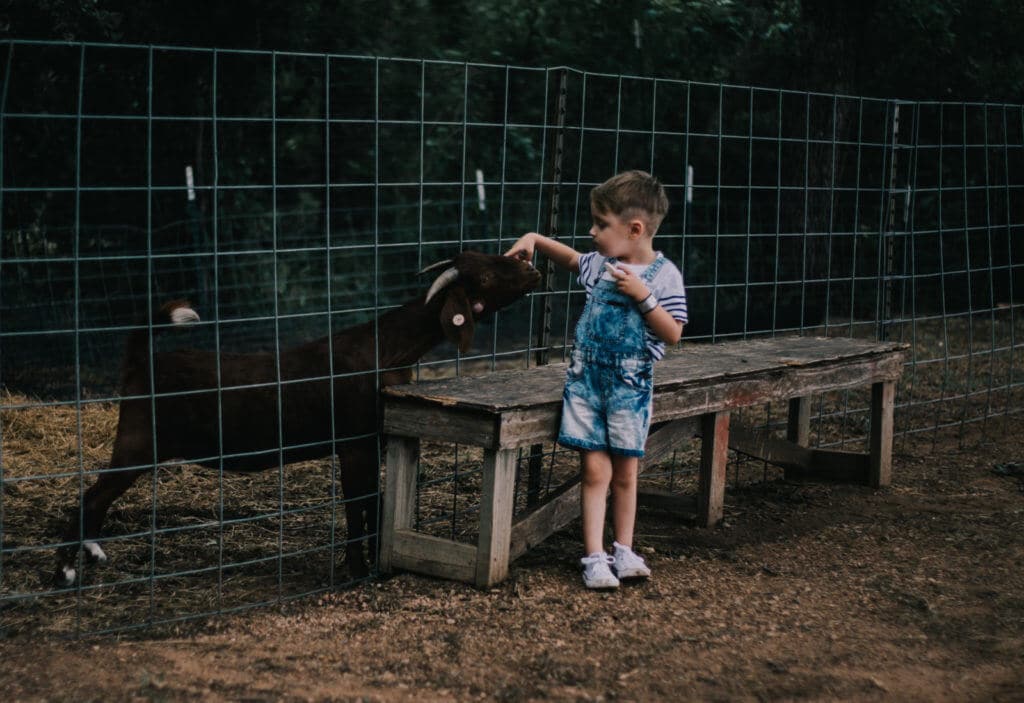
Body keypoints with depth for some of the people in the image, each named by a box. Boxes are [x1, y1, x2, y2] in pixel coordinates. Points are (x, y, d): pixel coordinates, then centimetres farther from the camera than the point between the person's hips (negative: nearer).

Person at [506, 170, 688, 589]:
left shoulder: (664, 276, -9)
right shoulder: (600, 265, 4)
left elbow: (673, 334, -13)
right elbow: (571, 259, 27)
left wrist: (643, 296, -22)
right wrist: (535, 240, 15)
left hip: (630, 386, -2)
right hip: (586, 380, 3)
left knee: (625, 473, 8)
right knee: (595, 470, -2)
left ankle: (623, 551, 21)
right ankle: (594, 557, 2)